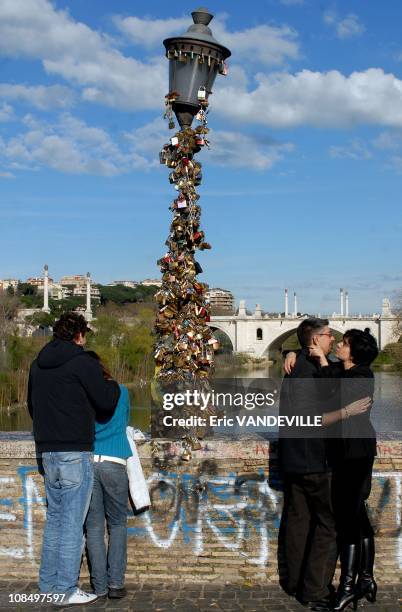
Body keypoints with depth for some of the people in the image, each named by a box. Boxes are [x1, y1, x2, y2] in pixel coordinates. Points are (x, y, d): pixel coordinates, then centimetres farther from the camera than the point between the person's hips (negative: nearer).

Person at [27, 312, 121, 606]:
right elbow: (106, 401, -13)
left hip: (47, 452, 7)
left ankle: (49, 583, 22)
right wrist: (113, 386, 7)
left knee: (54, 518, 16)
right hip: (75, 452, -7)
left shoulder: (38, 364, 12)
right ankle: (66, 590, 2)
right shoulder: (82, 362, -11)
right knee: (73, 522, -2)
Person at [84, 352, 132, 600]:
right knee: (118, 524, 12)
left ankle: (100, 587, 7)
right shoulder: (121, 391, 9)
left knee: (94, 527, 8)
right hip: (114, 463, 0)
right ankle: (116, 583, 4)